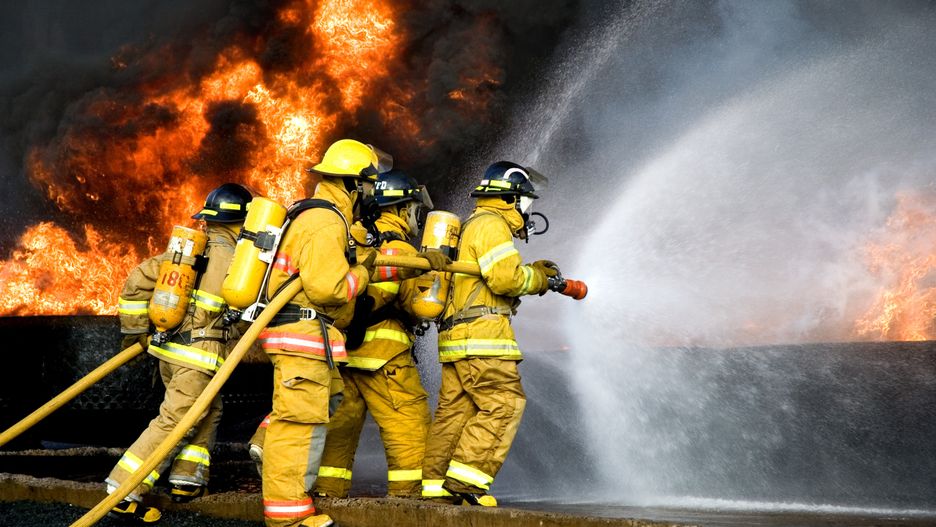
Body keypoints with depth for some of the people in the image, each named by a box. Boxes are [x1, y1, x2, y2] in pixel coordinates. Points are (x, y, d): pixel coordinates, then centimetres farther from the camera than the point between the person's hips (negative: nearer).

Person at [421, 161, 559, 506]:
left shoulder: (474, 226, 27)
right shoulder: (491, 224, -6)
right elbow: (506, 278, -18)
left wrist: (532, 273, 16)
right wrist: (537, 277, 0)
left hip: (456, 335, 10)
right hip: (480, 333, -10)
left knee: (454, 409, 8)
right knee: (504, 402, -12)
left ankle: (434, 485, 8)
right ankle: (466, 478, -16)